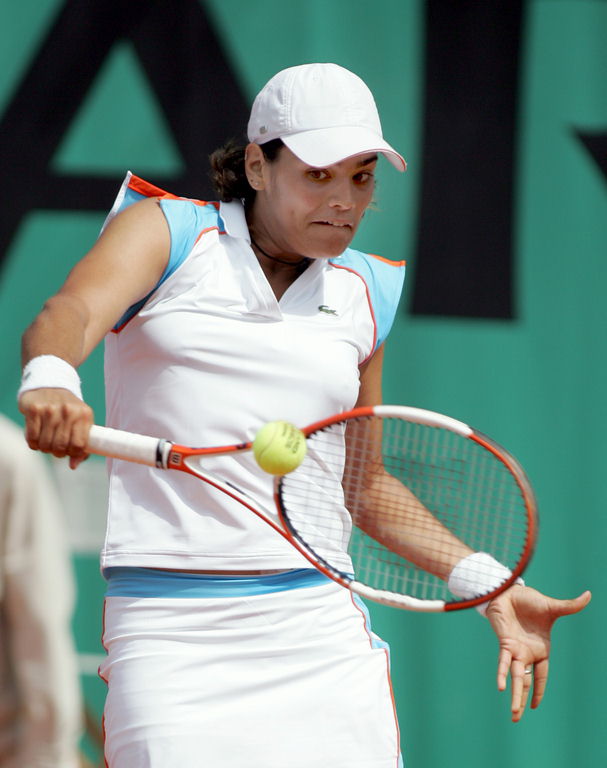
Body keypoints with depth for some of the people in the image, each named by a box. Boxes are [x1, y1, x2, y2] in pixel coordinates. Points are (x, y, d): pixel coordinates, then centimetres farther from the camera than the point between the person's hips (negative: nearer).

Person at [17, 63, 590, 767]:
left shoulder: (366, 295, 16)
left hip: (317, 624, 3)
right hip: (169, 626, -3)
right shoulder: (165, 231, 5)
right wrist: (50, 376, -38)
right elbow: (70, 312, -15)